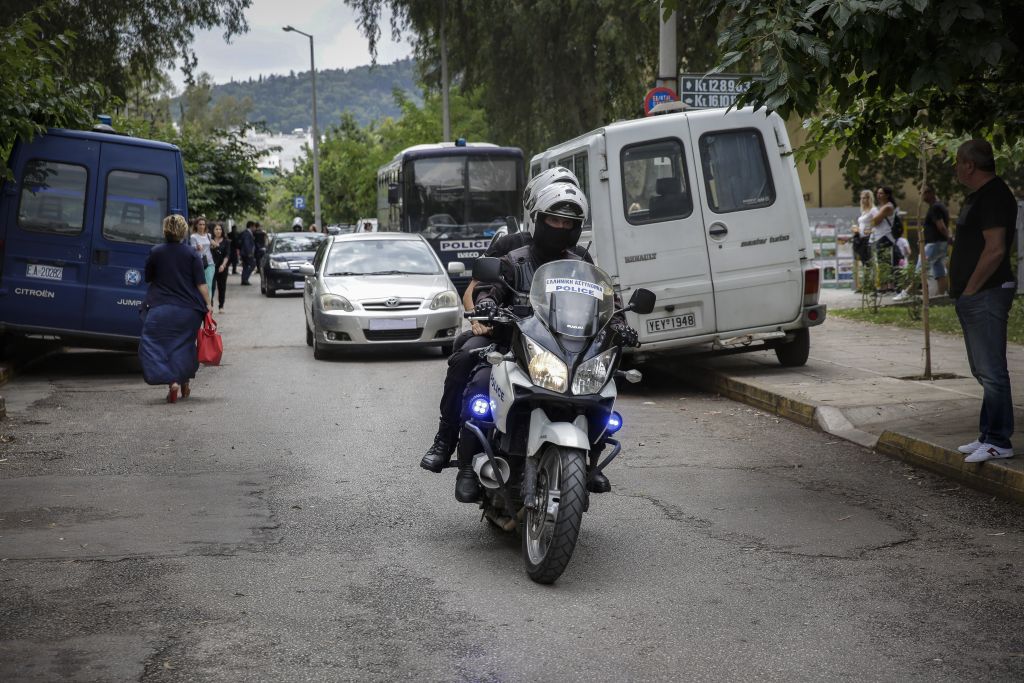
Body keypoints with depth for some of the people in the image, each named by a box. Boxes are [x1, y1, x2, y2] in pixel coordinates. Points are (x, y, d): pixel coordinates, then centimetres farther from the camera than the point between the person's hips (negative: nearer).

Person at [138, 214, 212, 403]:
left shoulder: (155, 252, -1)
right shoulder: (192, 253, -3)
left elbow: (148, 278, 11)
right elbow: (201, 283, -6)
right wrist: (208, 304, 0)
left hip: (160, 308, -1)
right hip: (188, 309, 1)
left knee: (161, 344, 0)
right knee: (184, 345, 17)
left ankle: (172, 381, -21)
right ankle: (184, 384, 25)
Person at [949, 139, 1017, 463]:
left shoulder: (994, 196, -15)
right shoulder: (977, 196, 19)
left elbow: (995, 250, -22)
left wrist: (970, 289, -17)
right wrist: (959, 287, 16)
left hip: (986, 295, -11)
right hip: (972, 296, 11)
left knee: (991, 371, -9)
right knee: (984, 371, 14)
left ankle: (998, 442, -6)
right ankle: (989, 436, 20)